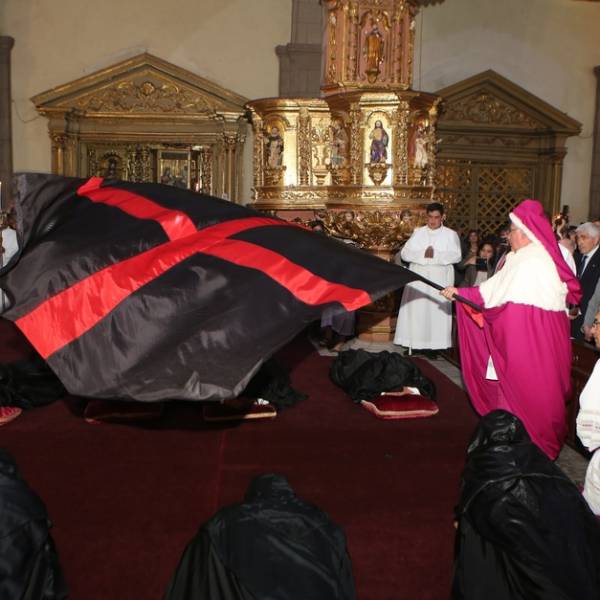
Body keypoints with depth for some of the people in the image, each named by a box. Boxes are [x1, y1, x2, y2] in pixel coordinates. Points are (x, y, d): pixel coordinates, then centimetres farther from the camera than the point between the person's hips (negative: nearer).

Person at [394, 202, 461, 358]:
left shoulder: (451, 234, 4)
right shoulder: (418, 232, 10)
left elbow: (456, 255, -10)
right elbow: (405, 253, -1)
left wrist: (436, 255, -19)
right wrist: (423, 254, -15)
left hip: (439, 280, -2)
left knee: (436, 311, -3)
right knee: (416, 310, -1)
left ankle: (433, 345, 1)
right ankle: (415, 344, 4)